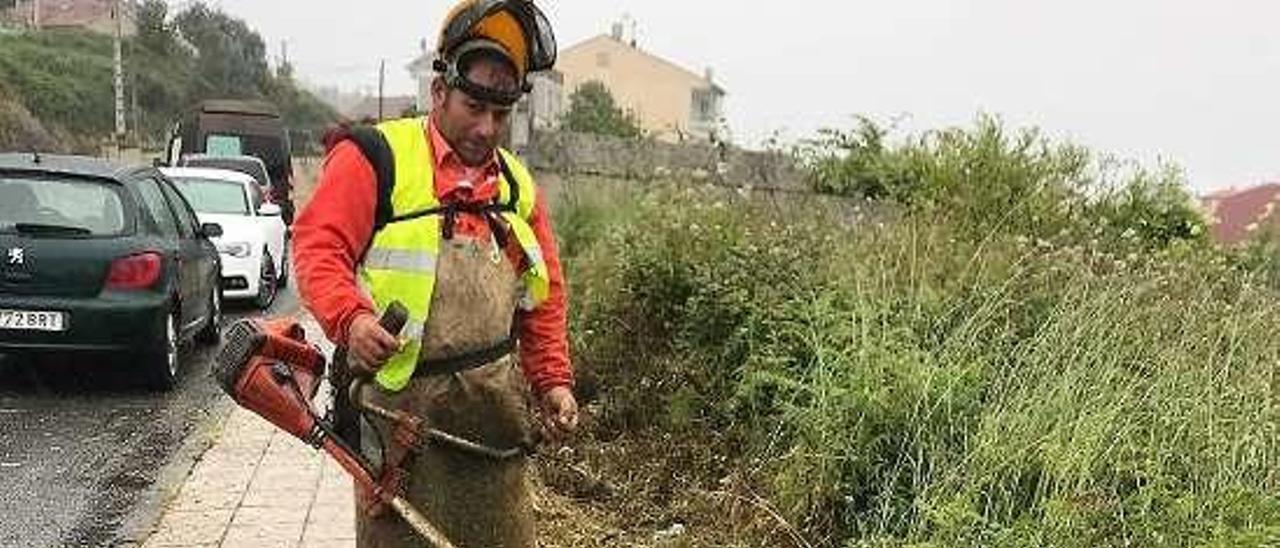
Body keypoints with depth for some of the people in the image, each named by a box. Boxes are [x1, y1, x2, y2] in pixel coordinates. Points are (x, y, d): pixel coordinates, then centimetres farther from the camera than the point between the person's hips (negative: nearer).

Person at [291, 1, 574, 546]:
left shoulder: (517, 187, 15)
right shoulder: (375, 157, -3)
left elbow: (544, 297, 19)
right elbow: (317, 245, -9)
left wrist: (553, 379, 10)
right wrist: (351, 318, -26)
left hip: (495, 404, 5)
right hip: (399, 395, -5)